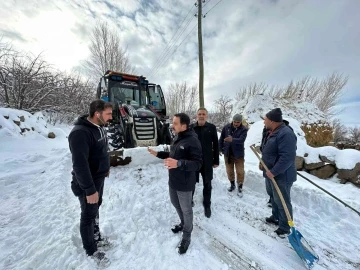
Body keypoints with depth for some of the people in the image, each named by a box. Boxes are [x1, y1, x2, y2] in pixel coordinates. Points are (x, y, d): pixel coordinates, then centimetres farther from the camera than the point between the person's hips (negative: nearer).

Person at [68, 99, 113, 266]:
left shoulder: (98, 127, 1)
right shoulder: (80, 133, -28)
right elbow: (80, 165, -30)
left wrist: (105, 167, 21)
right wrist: (90, 190, -26)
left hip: (99, 178, 9)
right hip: (87, 184, -8)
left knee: (95, 209, 24)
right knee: (89, 215, 11)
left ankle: (96, 238, 47)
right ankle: (91, 250, 35)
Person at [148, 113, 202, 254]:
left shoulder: (192, 141, -24)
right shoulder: (177, 138, 5)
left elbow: (197, 163, -28)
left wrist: (178, 163, -41)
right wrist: (158, 154, 9)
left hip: (184, 184, -9)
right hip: (173, 180, 9)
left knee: (186, 209, 12)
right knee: (175, 204, 26)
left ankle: (186, 237, 35)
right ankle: (183, 223, 52)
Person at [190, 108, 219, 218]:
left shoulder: (211, 128, -3)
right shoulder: (191, 127, -1)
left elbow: (216, 145, 1)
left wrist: (216, 160, 0)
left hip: (207, 161, 0)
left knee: (207, 184, 13)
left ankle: (207, 205, 33)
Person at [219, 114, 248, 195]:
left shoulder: (244, 129, -11)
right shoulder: (226, 127, -4)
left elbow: (241, 140, -28)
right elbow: (221, 138, 5)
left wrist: (232, 140, -47)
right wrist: (220, 148, 5)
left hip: (239, 154, -2)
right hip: (227, 153, 3)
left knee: (240, 171, 4)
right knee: (229, 171, 15)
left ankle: (240, 187, 25)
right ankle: (232, 184, 36)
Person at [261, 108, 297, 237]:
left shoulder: (286, 134, -25)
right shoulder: (273, 132, 8)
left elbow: (288, 157, -30)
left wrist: (273, 172, -27)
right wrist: (263, 161, 11)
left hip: (281, 175, -10)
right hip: (271, 173, 10)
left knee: (282, 201, 7)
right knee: (274, 198, 25)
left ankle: (285, 227, 26)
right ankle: (276, 217, 44)